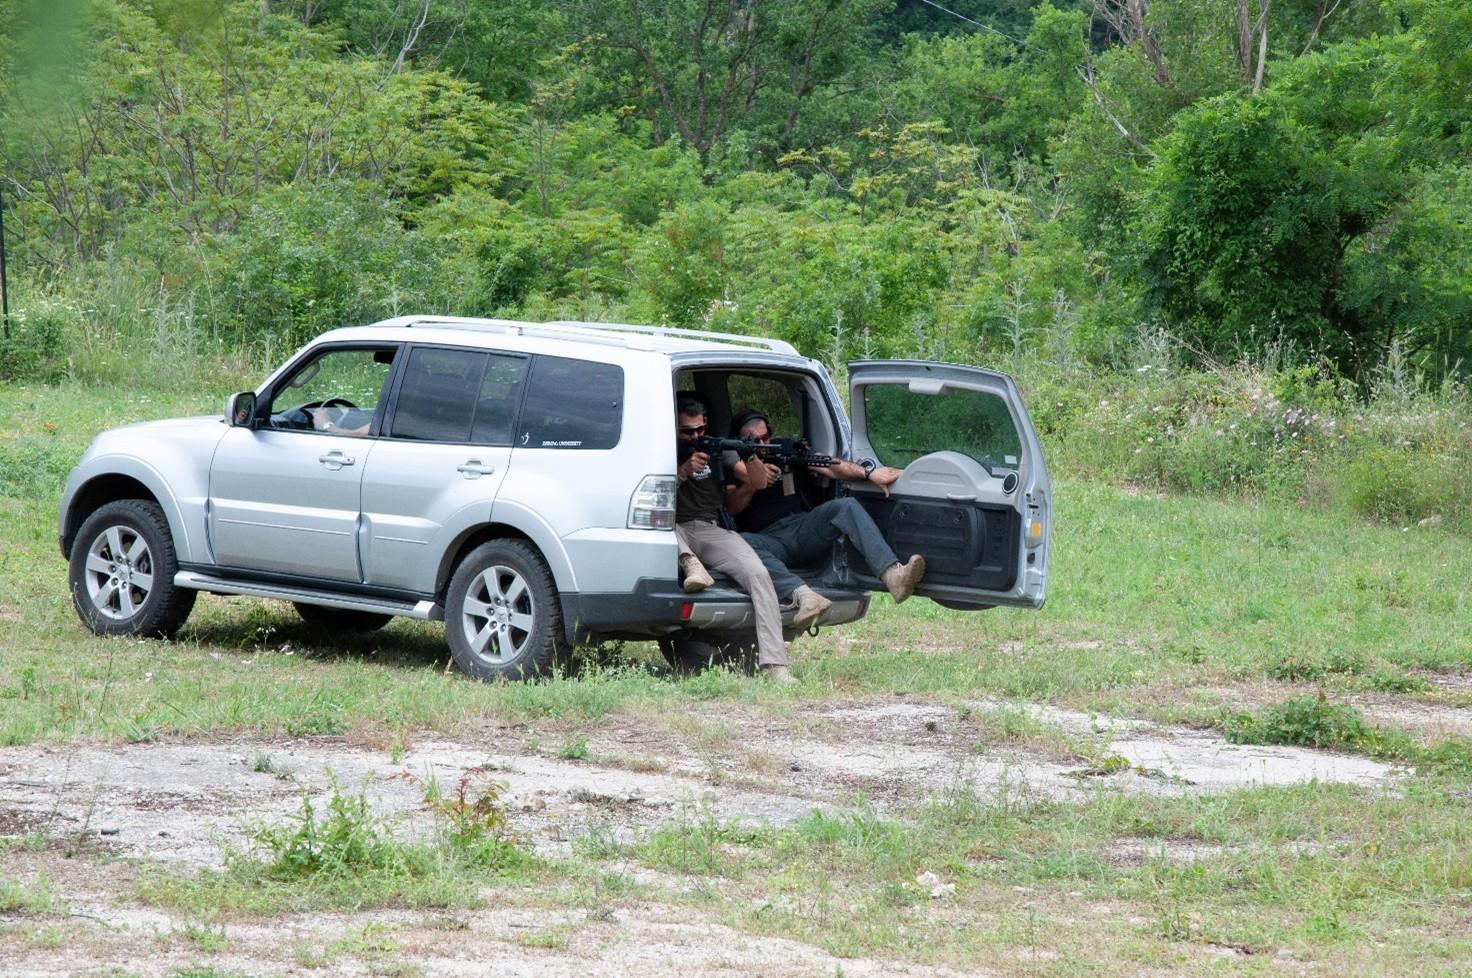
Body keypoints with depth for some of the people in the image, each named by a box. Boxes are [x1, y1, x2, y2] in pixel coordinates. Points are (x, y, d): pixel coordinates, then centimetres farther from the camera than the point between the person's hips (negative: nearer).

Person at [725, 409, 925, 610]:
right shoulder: (733, 468, 13)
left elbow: (828, 466, 7)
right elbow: (732, 507, -3)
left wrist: (869, 472, -8)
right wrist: (752, 481, -19)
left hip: (802, 528, 3)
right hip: (767, 538, -3)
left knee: (846, 506, -22)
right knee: (744, 542, -37)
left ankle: (892, 575, -44)